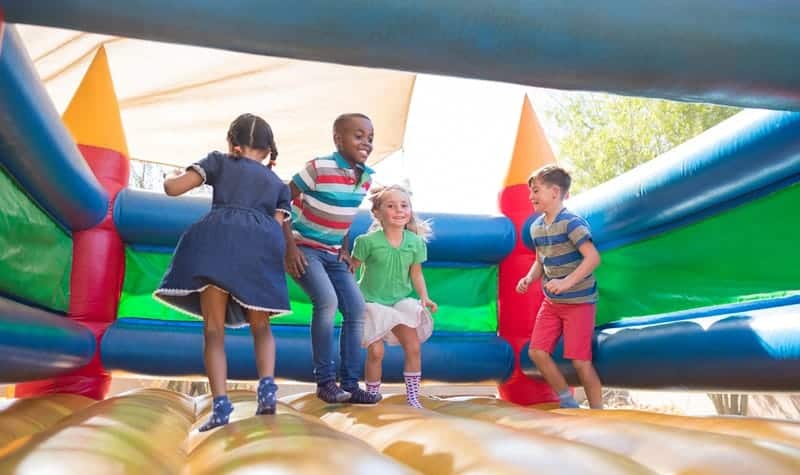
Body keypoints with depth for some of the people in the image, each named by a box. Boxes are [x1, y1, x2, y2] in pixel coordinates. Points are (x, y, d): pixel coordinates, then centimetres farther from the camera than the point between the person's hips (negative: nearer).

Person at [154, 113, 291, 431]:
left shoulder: (220, 161, 24)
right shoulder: (279, 185, 30)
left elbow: (173, 188, 17)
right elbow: (277, 227, 17)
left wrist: (173, 175, 39)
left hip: (218, 239, -1)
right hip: (262, 246, 2)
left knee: (214, 330, 3)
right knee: (261, 326, 16)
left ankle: (220, 405, -9)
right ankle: (267, 387, -5)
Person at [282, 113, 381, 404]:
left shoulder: (366, 176, 1)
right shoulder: (319, 168, -19)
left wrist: (344, 250, 9)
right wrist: (290, 246, -19)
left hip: (332, 254, 7)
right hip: (304, 248, -7)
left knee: (356, 308, -2)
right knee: (327, 301, -25)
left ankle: (350, 384, 7)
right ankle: (325, 381, -9)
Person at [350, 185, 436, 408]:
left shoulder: (415, 242, -4)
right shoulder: (368, 241, -15)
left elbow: (416, 274, 4)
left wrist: (424, 297, -8)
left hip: (401, 302, 4)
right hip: (372, 303, -3)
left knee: (413, 347, -3)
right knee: (376, 352, -6)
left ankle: (412, 396, 10)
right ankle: (372, 395, 16)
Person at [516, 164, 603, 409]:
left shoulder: (571, 222, -17)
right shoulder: (536, 226, 6)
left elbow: (593, 257, -24)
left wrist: (567, 282, -32)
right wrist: (528, 279, -2)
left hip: (578, 301, -7)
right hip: (551, 302, 8)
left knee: (580, 360, -5)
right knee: (537, 351, 3)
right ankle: (568, 402, 21)